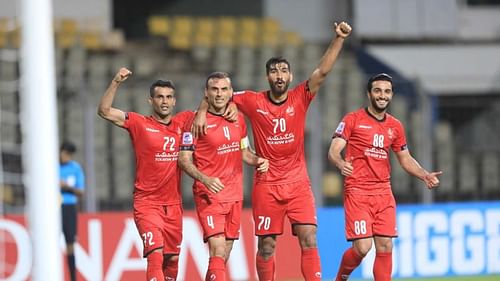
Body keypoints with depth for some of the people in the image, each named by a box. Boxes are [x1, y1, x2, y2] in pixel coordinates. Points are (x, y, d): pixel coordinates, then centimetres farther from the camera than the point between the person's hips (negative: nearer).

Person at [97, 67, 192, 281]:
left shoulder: (182, 122, 6)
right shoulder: (140, 124, -4)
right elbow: (104, 111, -12)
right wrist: (116, 83, -22)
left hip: (174, 204, 5)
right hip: (147, 203, -5)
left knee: (172, 259, 10)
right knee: (156, 253, -20)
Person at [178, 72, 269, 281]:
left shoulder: (238, 119, 10)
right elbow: (184, 159, -8)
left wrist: (257, 161, 1)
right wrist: (205, 179, -24)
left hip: (234, 195, 6)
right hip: (209, 195, -6)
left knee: (224, 255, 10)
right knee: (218, 251, -19)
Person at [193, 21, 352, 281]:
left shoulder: (300, 98, 0)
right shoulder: (253, 101, -1)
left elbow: (323, 71, -11)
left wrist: (339, 39, -21)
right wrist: (202, 112, -5)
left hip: (298, 183, 0)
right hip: (266, 185, 0)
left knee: (309, 240, -10)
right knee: (266, 246, 4)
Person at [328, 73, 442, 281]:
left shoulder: (395, 127, 13)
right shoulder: (353, 120, -2)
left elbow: (406, 159, 20)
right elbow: (333, 152, -7)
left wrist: (425, 176, 2)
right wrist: (340, 163, -31)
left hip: (384, 192, 5)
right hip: (357, 192, -5)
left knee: (385, 246, -2)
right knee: (362, 247, -12)